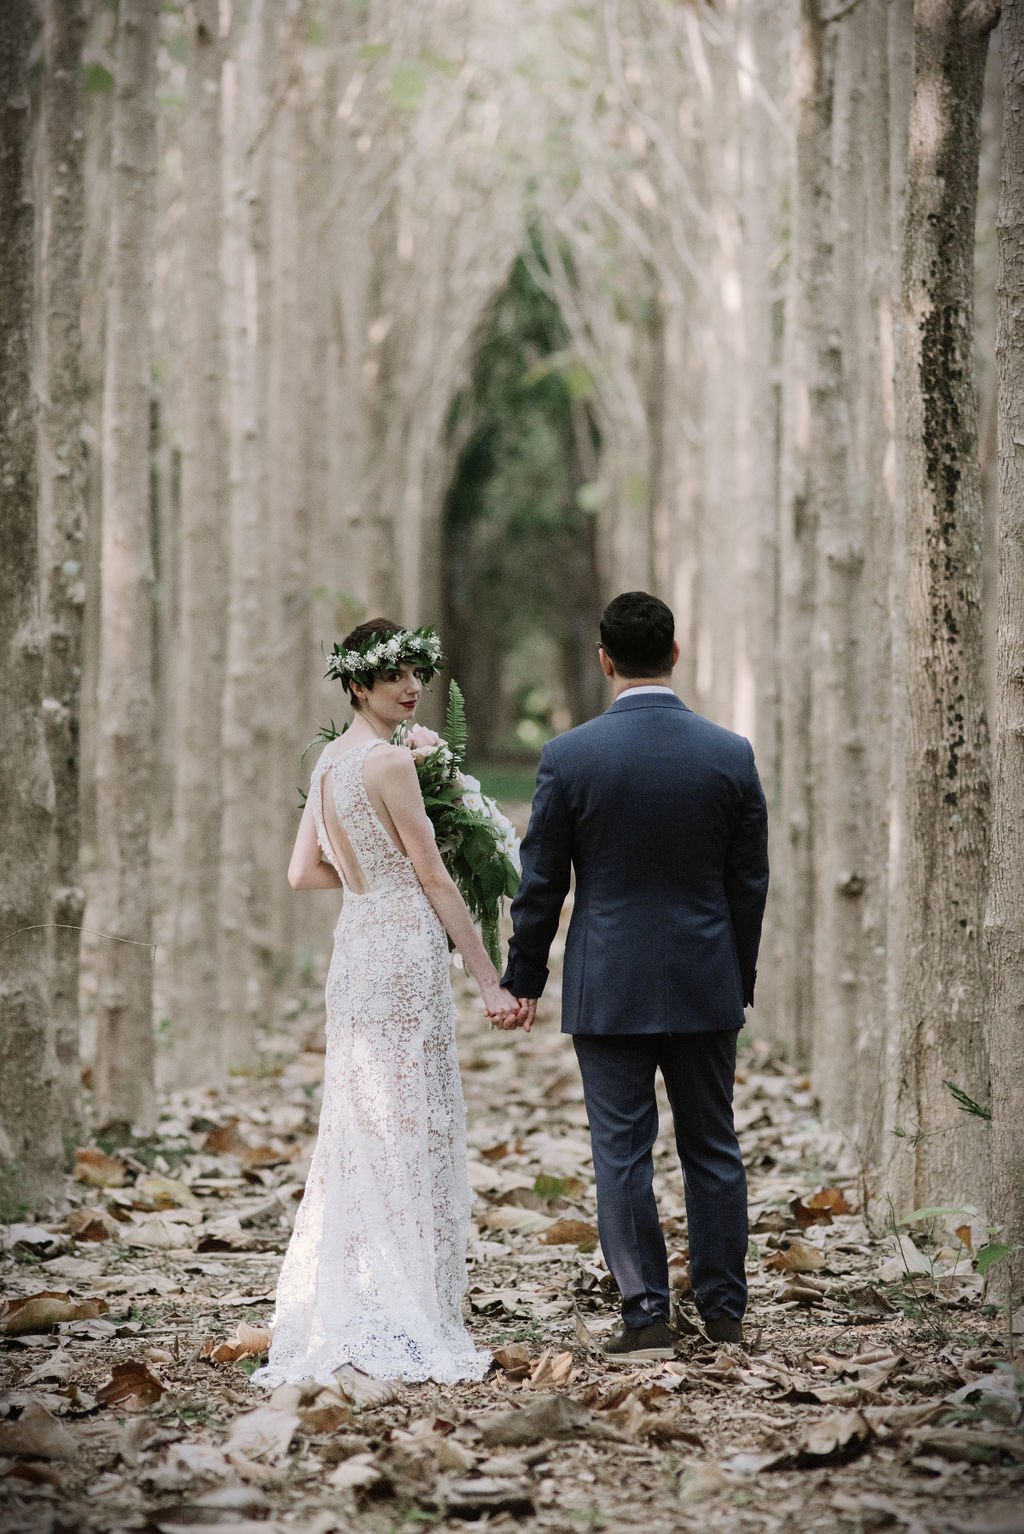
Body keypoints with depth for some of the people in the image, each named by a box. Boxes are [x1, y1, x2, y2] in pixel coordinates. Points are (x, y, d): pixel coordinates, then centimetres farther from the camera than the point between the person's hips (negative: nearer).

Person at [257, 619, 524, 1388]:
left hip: (356, 948, 8)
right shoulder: (391, 760, -13)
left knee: (360, 1130, 12)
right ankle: (407, 1324, -3)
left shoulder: (330, 760, 12)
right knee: (411, 1130, -4)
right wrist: (491, 980, -8)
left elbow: (304, 872, 14)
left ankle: (341, 1316, 14)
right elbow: (433, 876, -12)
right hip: (404, 950, -8)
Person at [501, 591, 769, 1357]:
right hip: (705, 986, 2)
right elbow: (750, 884, 4)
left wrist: (524, 979, 9)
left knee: (623, 1153, 3)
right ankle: (725, 1309, 17)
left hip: (607, 990, -2)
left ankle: (647, 1314, 4)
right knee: (712, 1148, 12)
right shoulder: (732, 755, -3)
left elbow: (540, 883, -3)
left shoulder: (570, 756, -9)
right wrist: (740, 983, 15)